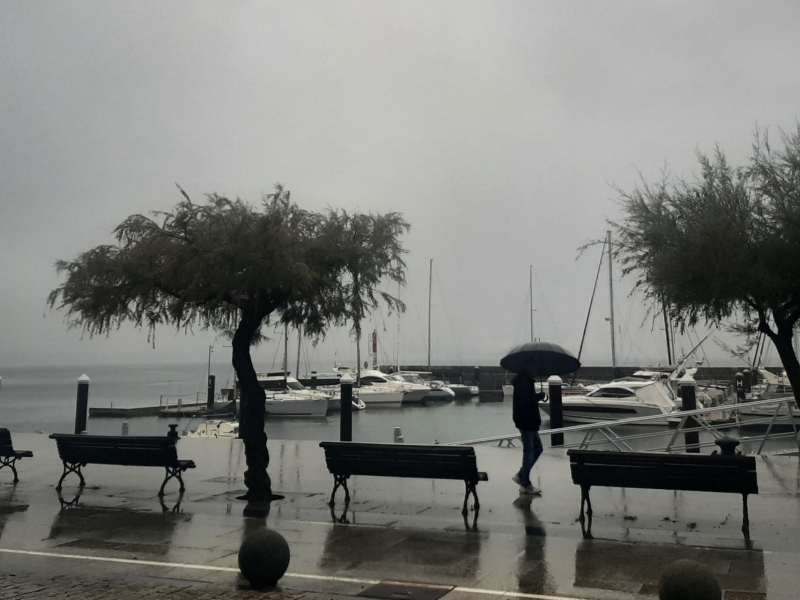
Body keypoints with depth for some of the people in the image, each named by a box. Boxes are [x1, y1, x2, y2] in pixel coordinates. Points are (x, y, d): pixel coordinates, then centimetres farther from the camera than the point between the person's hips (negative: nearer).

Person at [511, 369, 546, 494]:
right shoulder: (523, 381, -18)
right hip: (526, 422, -10)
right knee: (529, 452, -2)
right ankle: (526, 485, 6)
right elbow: (524, 402, -27)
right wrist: (539, 396, -17)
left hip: (528, 422, 10)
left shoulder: (525, 380, 14)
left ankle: (520, 475, 21)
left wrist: (538, 397, 1)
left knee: (537, 449, 16)